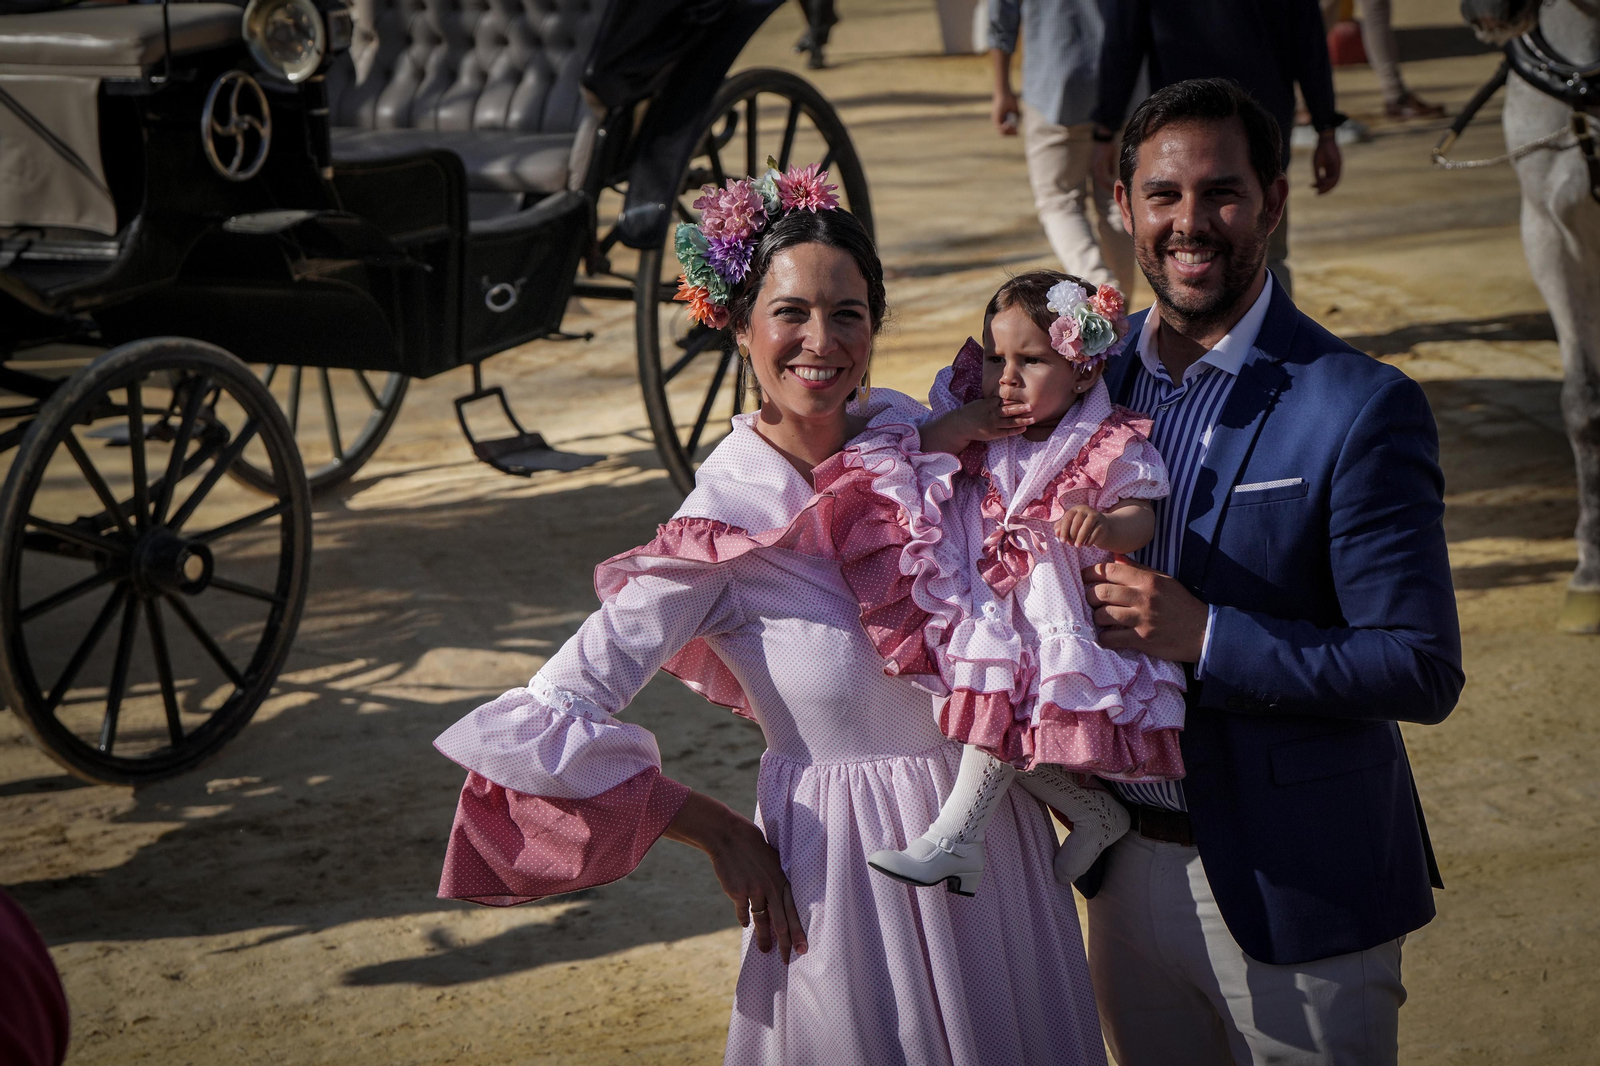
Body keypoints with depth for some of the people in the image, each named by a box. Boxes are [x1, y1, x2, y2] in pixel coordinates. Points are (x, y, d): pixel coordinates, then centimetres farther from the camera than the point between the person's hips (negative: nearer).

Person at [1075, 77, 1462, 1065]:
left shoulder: (1360, 408, -16)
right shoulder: (1094, 370, 1)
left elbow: (1422, 670, -17)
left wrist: (1204, 636, -25)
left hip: (1297, 891, -5)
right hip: (1131, 871, 5)